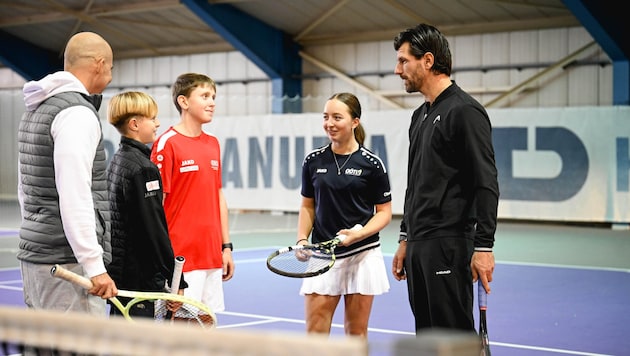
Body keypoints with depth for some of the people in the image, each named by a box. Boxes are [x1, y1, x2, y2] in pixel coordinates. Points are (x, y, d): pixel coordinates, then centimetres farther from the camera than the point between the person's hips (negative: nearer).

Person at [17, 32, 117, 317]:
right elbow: (75, 198, -21)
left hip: (33, 255, 10)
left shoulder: (35, 109, 18)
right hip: (69, 261, -10)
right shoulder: (78, 113, -14)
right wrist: (94, 266, -21)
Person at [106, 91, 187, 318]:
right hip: (139, 278, -10)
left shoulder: (117, 161, 13)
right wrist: (175, 280, -15)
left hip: (118, 272, 10)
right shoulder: (143, 169, -16)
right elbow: (154, 230, -19)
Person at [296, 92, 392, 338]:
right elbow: (308, 206, 12)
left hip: (362, 255, -2)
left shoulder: (371, 164, -5)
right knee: (315, 332, -2)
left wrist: (358, 234, -17)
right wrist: (302, 239, -3)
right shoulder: (313, 161, 4)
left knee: (356, 333, 6)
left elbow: (384, 212, -1)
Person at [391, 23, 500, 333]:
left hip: (448, 246, -9)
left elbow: (486, 184, -16)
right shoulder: (420, 116, 18)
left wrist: (484, 247, -20)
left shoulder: (465, 111, -11)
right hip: (418, 247, 9)